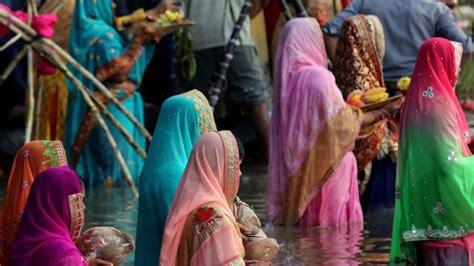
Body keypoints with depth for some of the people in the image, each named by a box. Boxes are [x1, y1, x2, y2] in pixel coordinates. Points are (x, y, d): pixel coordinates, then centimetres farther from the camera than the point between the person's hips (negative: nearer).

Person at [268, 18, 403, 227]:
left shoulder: (288, 76, 5)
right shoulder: (317, 76, -18)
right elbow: (344, 122, -15)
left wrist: (347, 107, 25)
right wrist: (384, 113, -4)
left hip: (296, 169, 8)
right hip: (324, 168, -8)